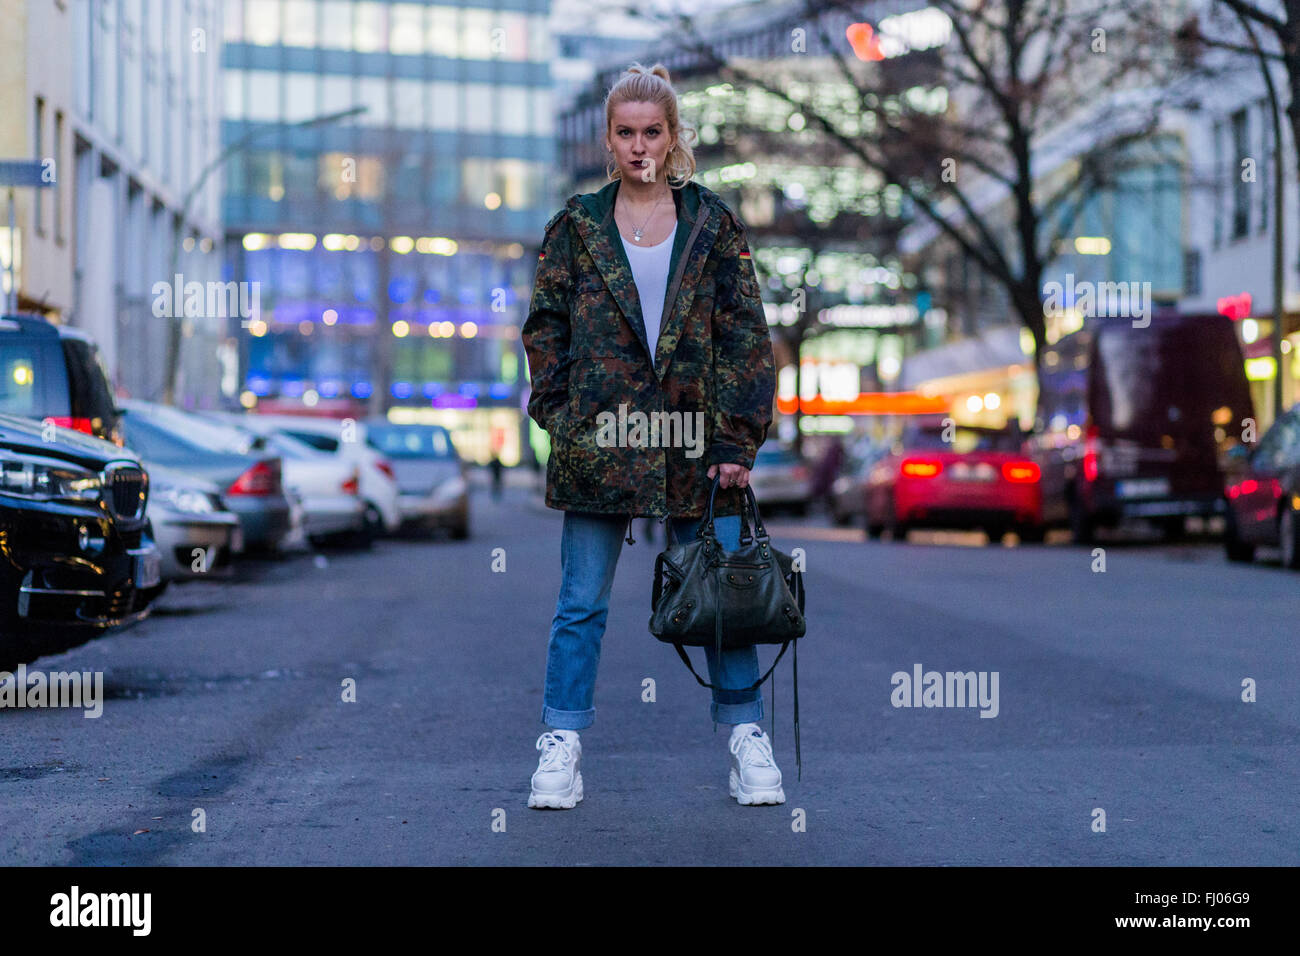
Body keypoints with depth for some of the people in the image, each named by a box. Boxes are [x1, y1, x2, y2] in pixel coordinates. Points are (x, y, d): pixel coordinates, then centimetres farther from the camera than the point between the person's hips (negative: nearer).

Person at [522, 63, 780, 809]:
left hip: (695, 442, 0)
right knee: (583, 602, 4)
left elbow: (747, 335, 2)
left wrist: (737, 439, -5)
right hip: (599, 441, 0)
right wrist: (560, 414, -3)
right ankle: (563, 745, 14)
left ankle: (748, 742, 16)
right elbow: (546, 327, 9)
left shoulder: (713, 223, 5)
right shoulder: (578, 227, 6)